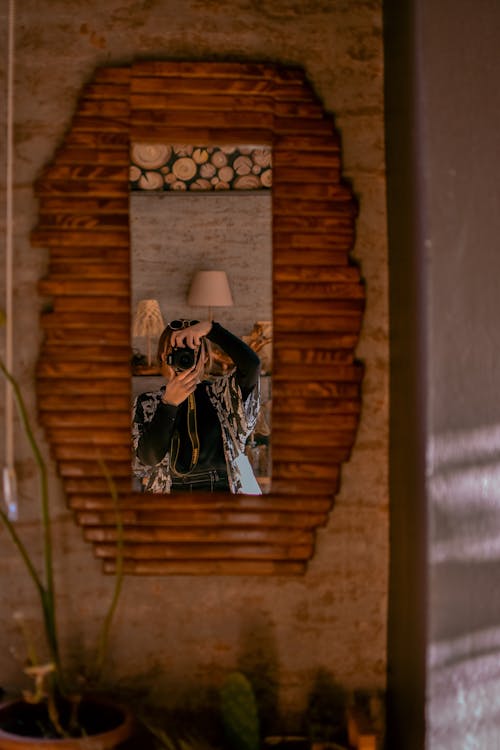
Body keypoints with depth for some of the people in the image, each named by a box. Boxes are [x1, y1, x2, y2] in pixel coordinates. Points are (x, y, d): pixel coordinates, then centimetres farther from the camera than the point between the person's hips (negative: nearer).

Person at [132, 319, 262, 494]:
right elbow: (148, 458, -4)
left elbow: (251, 364, -9)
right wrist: (169, 403, -12)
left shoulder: (222, 393, 9)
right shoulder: (146, 403, 9)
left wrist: (210, 327, -11)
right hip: (171, 489, 0)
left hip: (223, 486, 0)